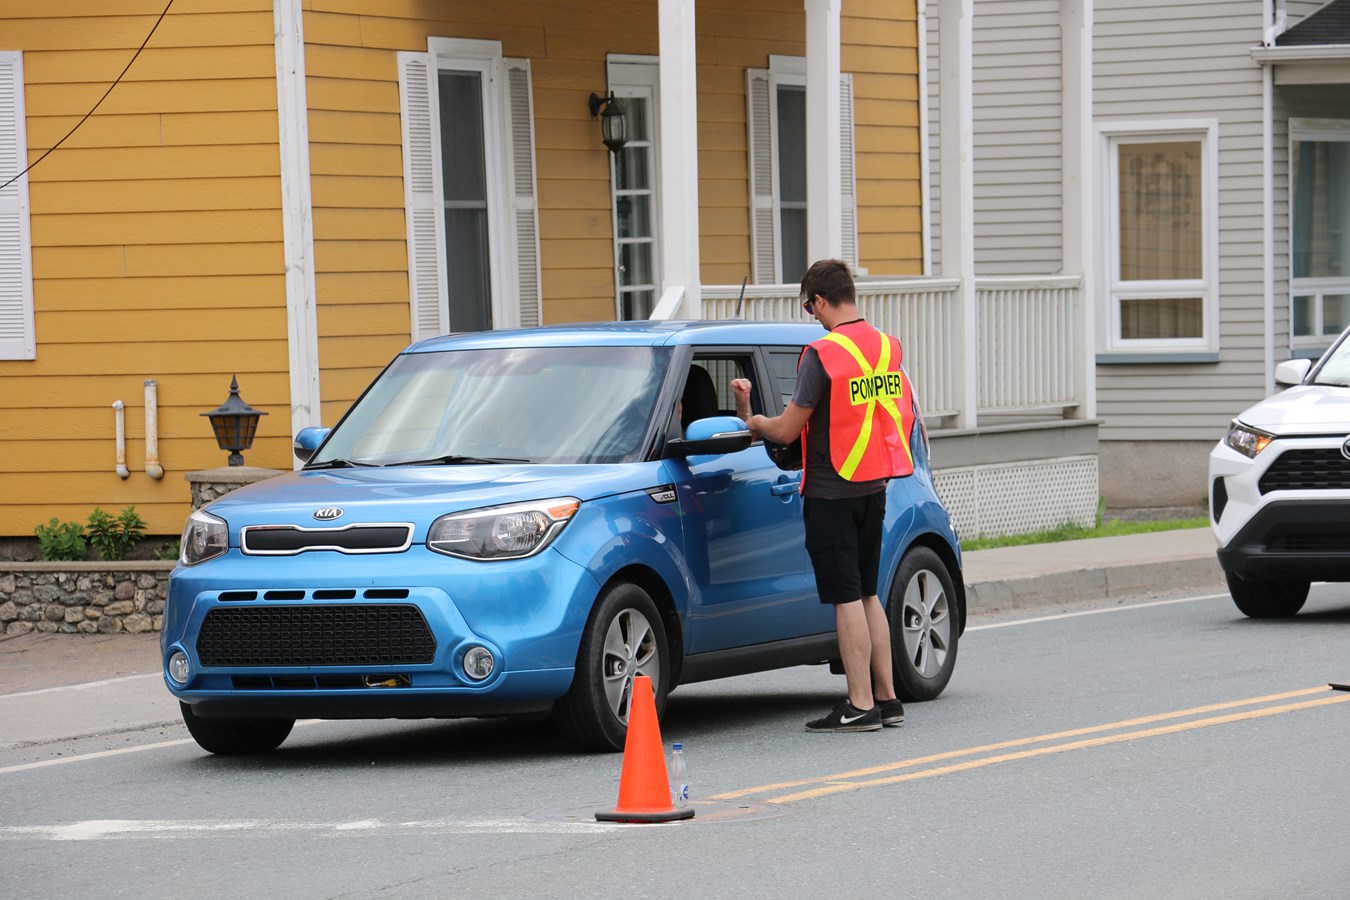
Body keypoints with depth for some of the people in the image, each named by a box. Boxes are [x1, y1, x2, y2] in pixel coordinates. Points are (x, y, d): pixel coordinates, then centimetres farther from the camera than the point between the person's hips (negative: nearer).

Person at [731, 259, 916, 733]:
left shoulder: (822, 354, -17)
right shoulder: (886, 347, 6)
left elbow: (786, 430, -15)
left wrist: (748, 418, 4)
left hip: (831, 493, -7)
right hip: (873, 487, 7)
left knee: (847, 599, -4)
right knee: (867, 593, 15)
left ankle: (860, 705, -3)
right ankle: (887, 697, 16)